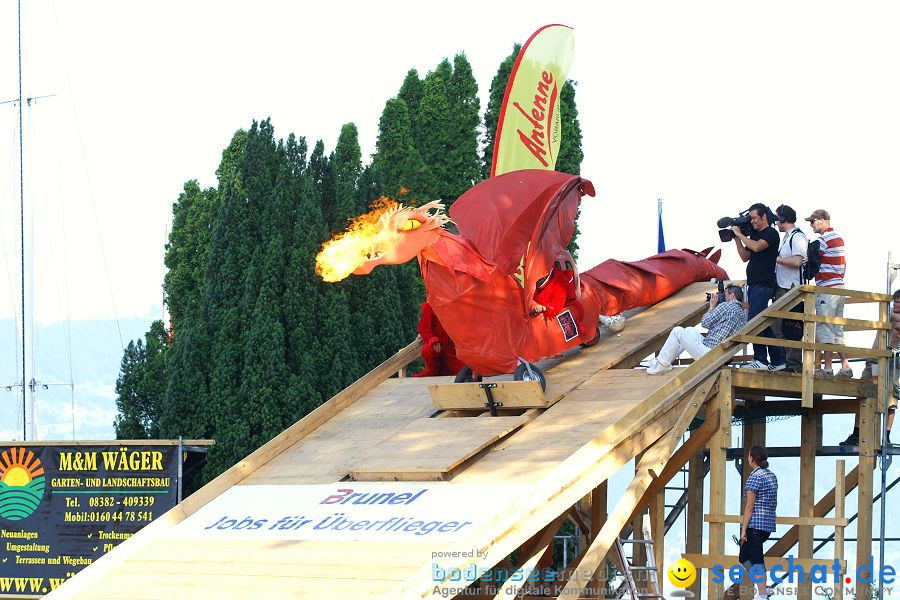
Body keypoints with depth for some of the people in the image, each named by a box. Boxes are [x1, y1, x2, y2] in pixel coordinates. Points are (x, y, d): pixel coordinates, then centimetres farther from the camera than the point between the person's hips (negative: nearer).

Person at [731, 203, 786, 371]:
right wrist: (736, 239, 6)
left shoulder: (771, 233, -6)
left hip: (763, 284, -9)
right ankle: (777, 361, 13)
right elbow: (745, 257, 16)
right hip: (754, 284, 9)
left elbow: (756, 247, -23)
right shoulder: (754, 234, 19)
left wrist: (740, 234, -12)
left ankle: (761, 360, -14)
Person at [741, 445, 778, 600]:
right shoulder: (772, 476, 13)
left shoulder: (754, 477, -12)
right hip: (769, 524, 9)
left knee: (757, 561, -5)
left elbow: (749, 506, -14)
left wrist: (744, 530, -13)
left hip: (754, 524, -9)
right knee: (744, 558, 17)